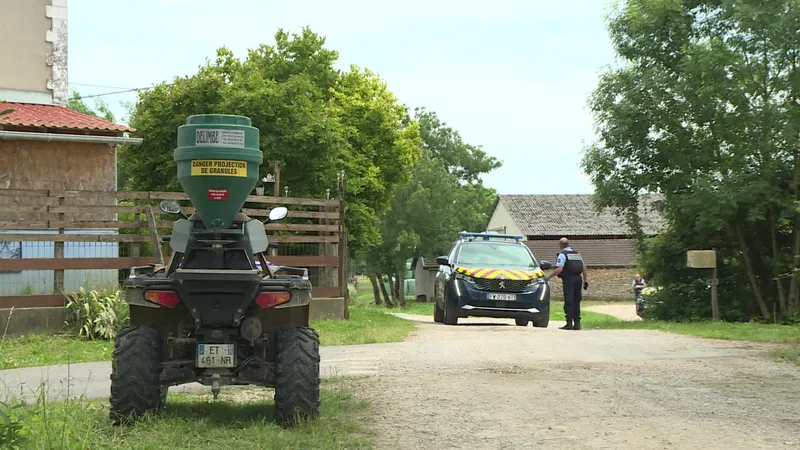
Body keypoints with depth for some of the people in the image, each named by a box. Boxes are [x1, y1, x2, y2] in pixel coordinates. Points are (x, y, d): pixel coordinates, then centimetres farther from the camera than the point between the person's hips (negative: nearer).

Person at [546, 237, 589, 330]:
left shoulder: (562, 255, -5)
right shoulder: (577, 254, 18)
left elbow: (559, 269, -15)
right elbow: (584, 267, 15)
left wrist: (548, 276, -7)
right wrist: (586, 280, 17)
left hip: (568, 280, -6)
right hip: (578, 279, 6)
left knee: (568, 302, -6)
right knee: (576, 302, 9)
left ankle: (569, 323, -9)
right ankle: (577, 323, 7)